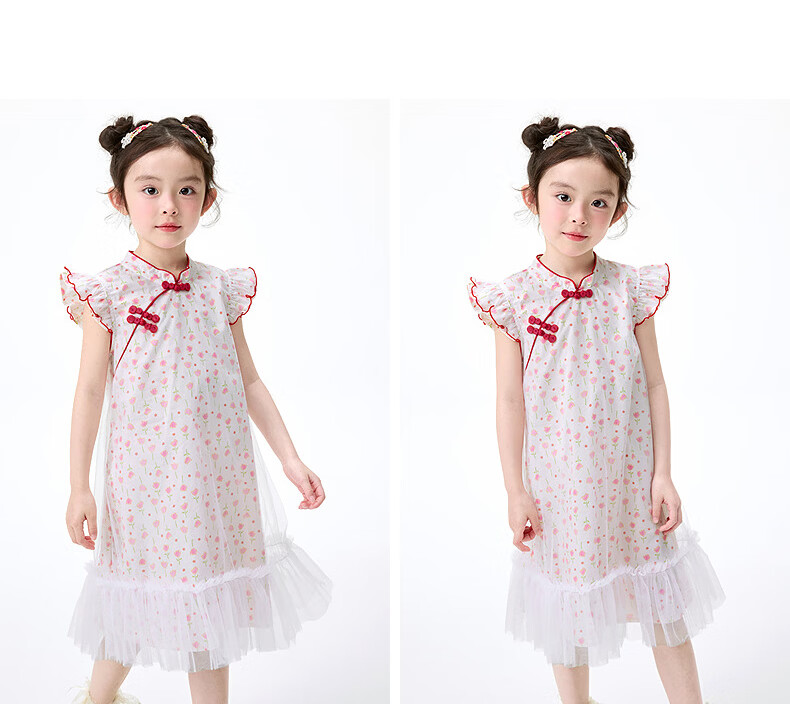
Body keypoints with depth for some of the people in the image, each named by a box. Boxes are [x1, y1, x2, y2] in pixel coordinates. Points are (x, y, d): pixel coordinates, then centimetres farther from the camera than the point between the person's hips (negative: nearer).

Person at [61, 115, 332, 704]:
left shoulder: (220, 289, 2)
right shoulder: (108, 292, -7)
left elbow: (249, 380, 7)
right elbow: (90, 390, -4)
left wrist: (291, 458, 4)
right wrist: (80, 488, -5)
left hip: (216, 473, 3)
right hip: (145, 473, -3)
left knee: (211, 610, 12)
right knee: (139, 594, 10)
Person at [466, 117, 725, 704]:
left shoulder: (630, 289, -5)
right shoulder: (514, 298, -9)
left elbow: (653, 385, 1)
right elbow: (511, 400, -5)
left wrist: (663, 474, -2)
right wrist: (515, 491, -4)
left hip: (630, 479, 1)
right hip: (558, 485, -1)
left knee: (664, 604, 14)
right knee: (569, 609, 15)